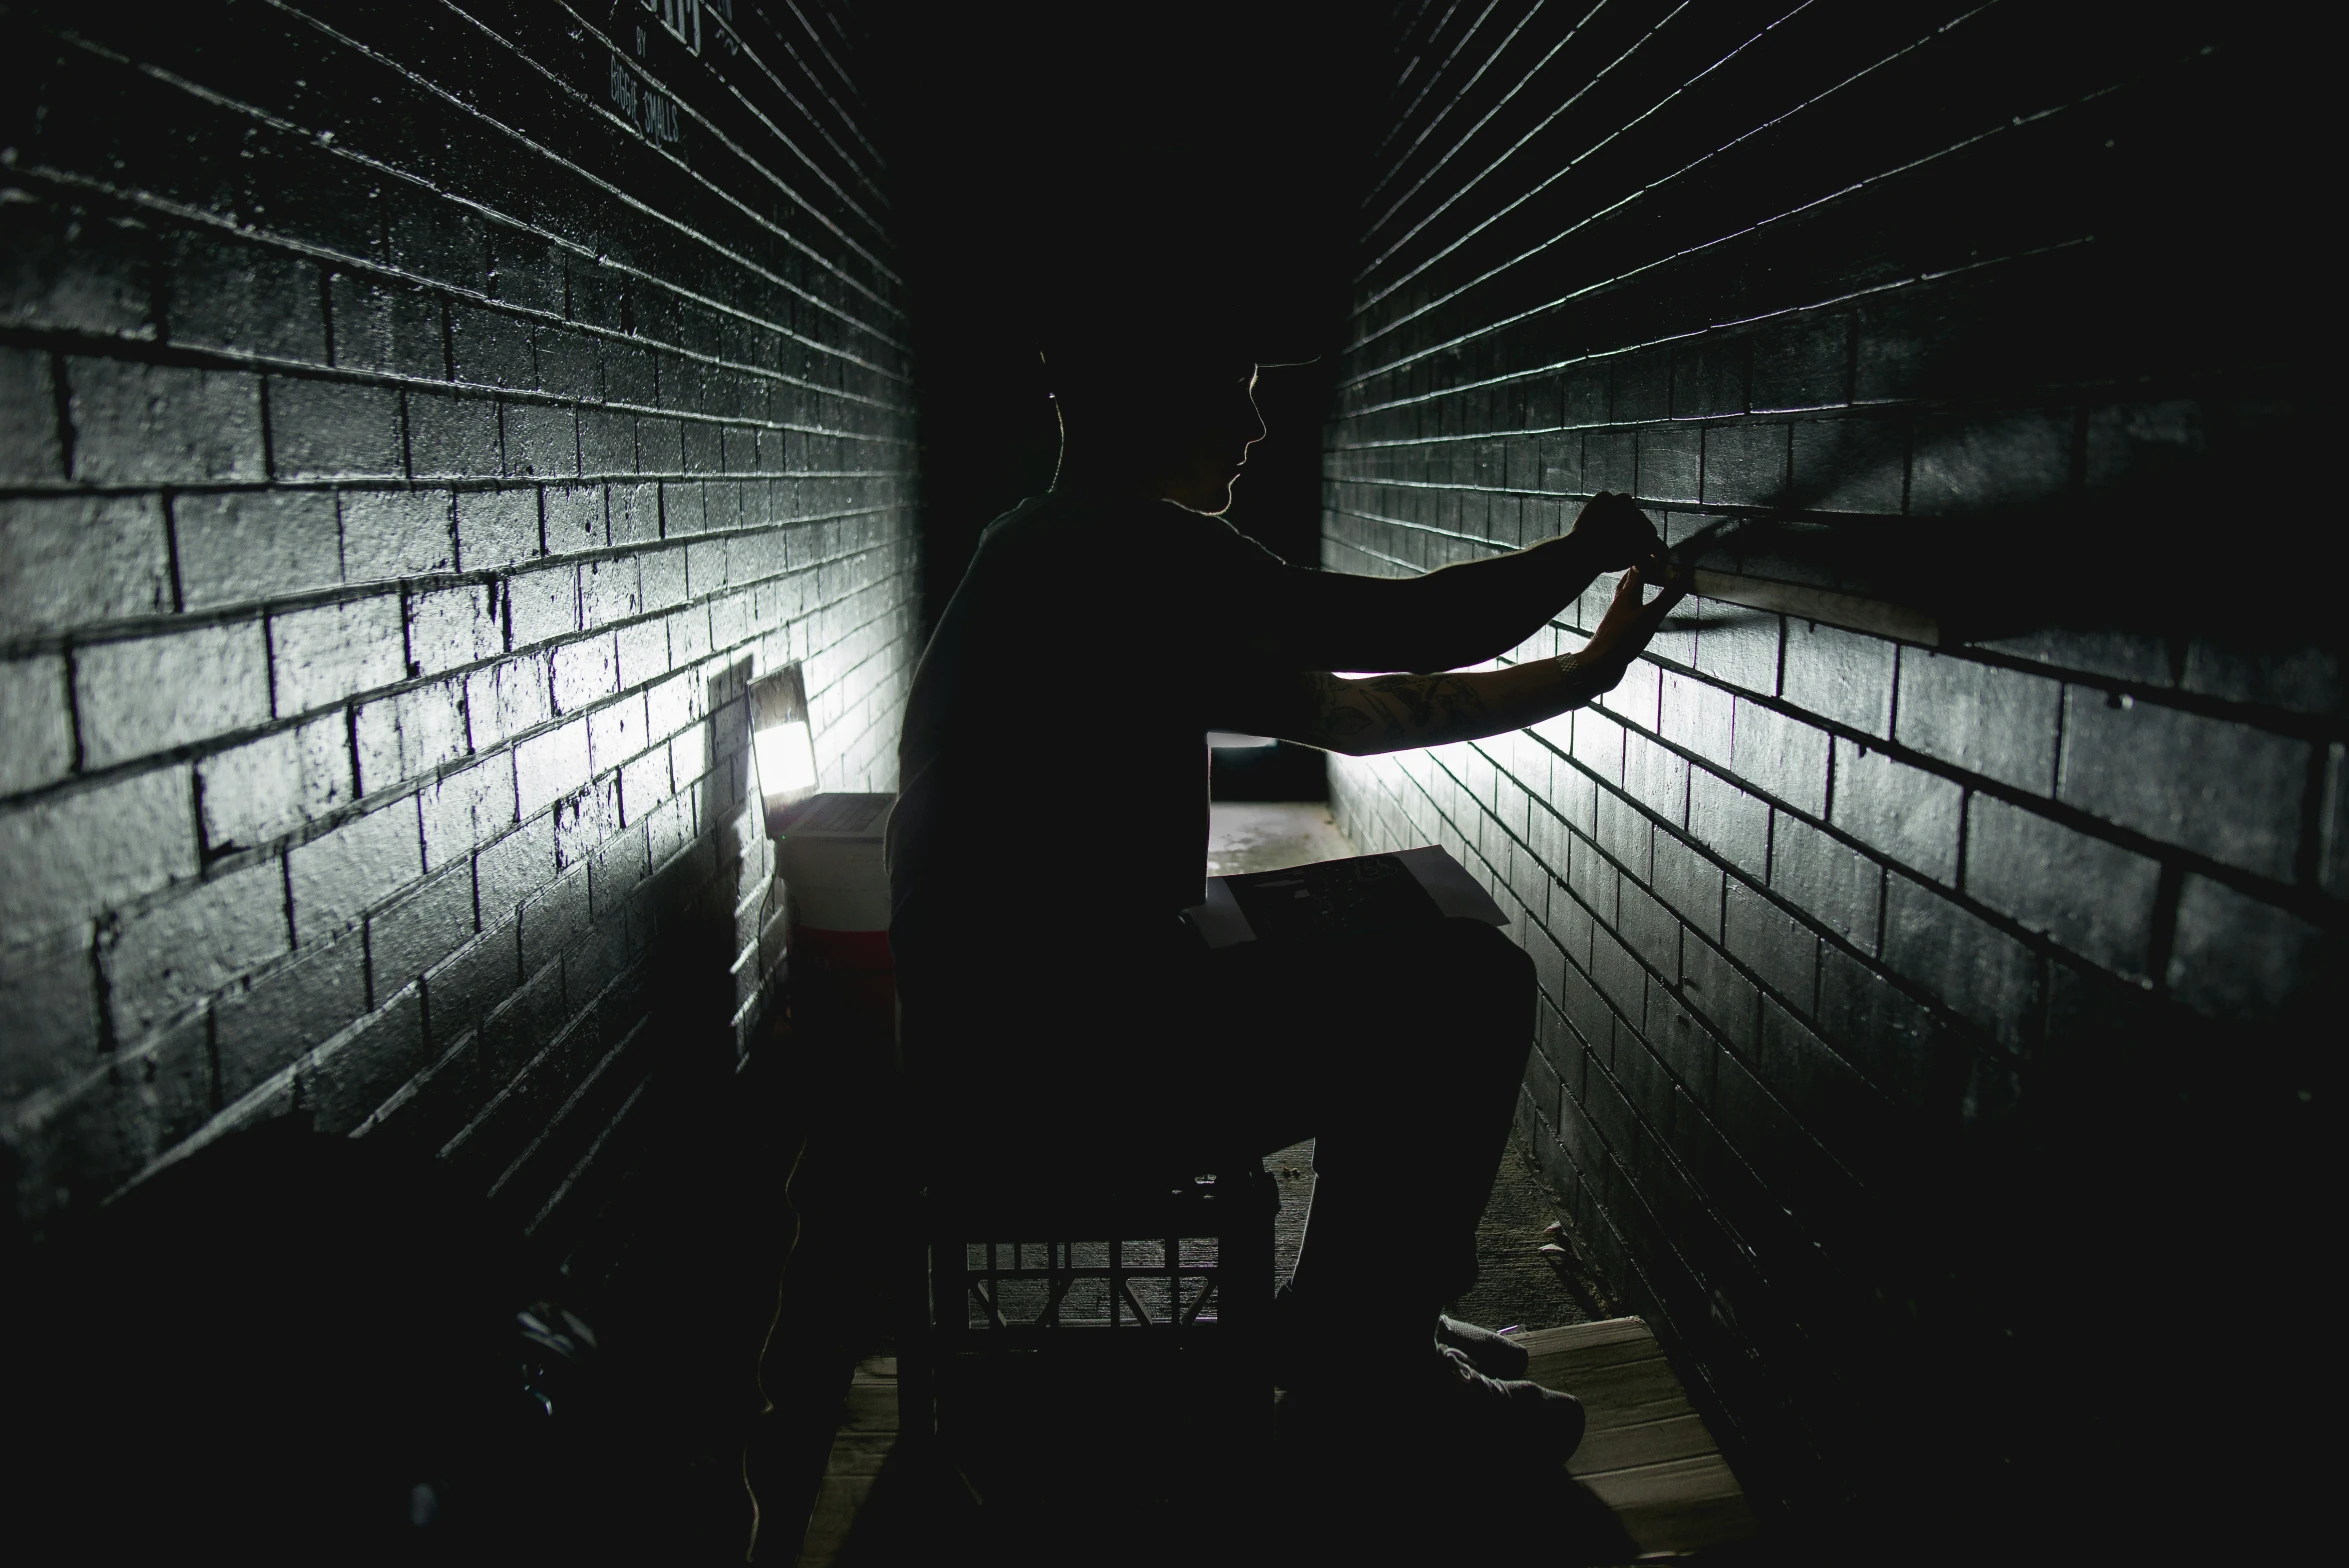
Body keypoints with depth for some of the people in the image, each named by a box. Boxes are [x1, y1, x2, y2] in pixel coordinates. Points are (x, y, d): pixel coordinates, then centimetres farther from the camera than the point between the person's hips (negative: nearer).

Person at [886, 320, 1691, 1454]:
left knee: (1400, 980, 22)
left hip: (1013, 1035, 11)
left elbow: (1346, 713, 17)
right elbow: (1414, 630, -16)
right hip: (1050, 1062, -11)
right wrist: (1581, 551, 4)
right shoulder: (1124, 550, -16)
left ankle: (1351, 1326, 30)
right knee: (1468, 986, -5)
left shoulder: (1056, 555, 16)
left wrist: (1589, 669, 17)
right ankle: (1363, 1349, 12)